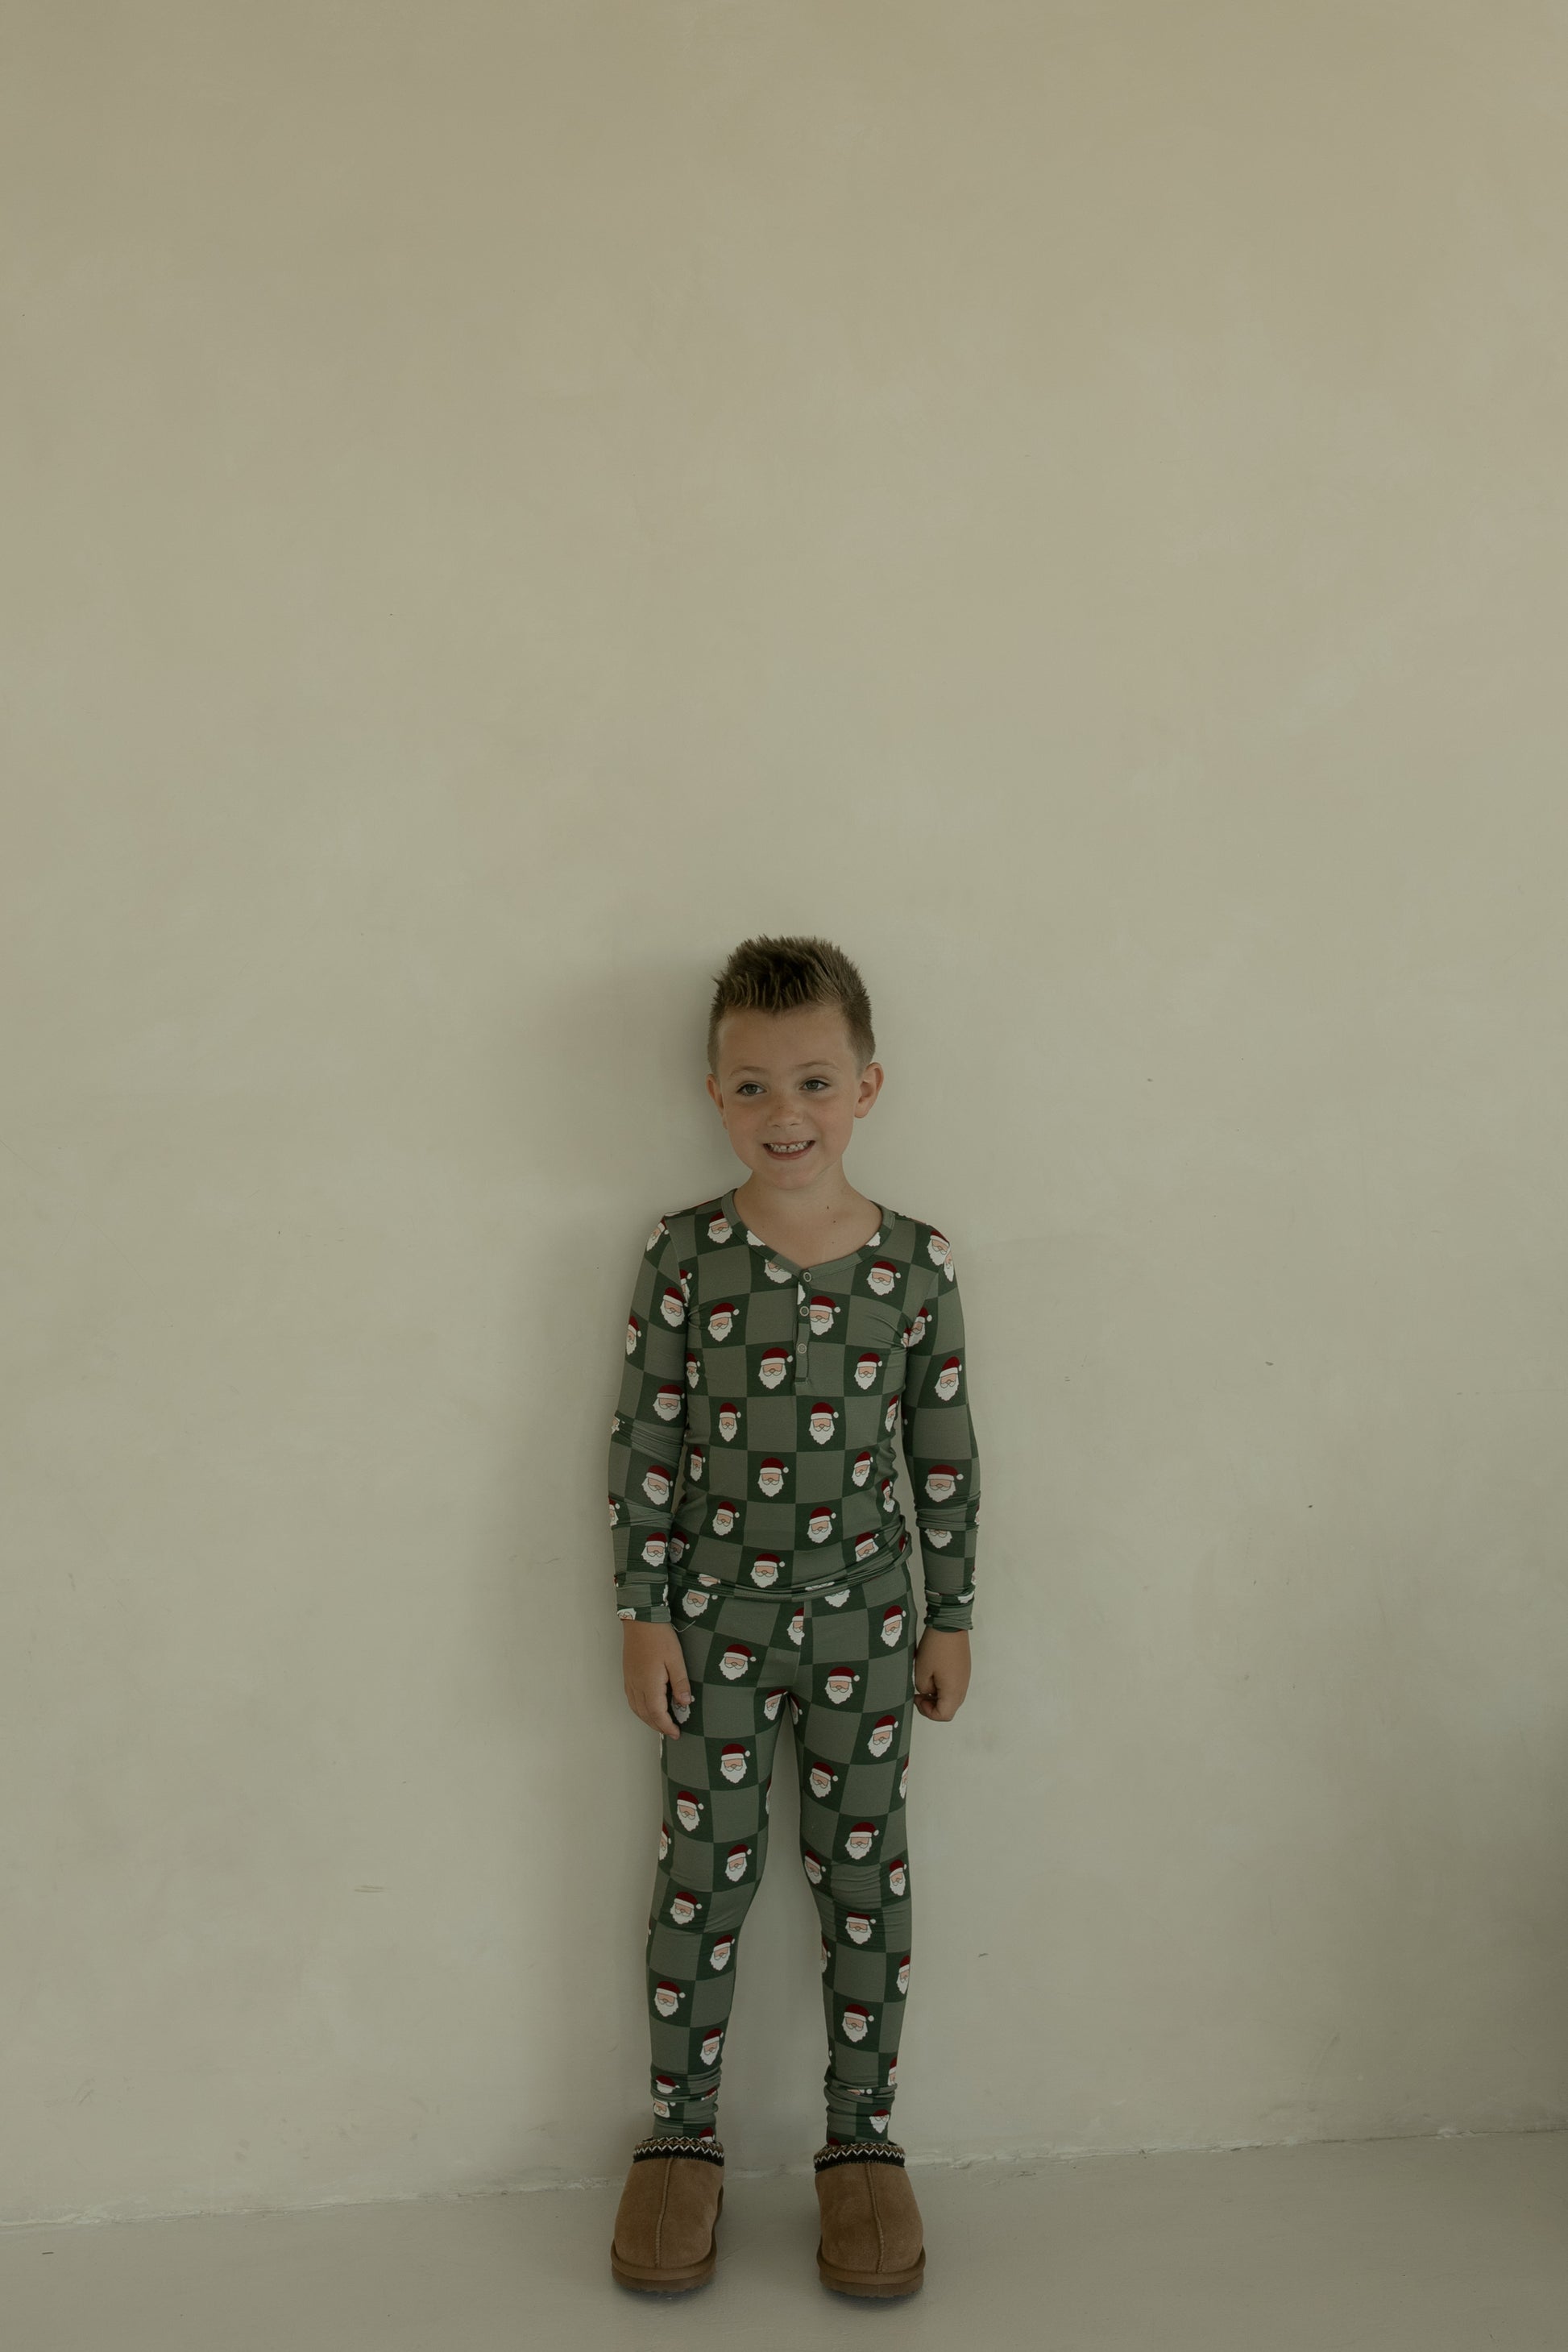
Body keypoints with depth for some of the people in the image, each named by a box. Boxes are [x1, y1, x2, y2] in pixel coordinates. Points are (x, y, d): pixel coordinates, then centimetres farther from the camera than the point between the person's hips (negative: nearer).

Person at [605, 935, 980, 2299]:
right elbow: (646, 1443, -3)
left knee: (865, 1871, 10)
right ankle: (682, 2138, 27)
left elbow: (945, 1454, 1)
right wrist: (645, 1613, -4)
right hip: (719, 1613, 0)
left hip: (864, 1615, 1)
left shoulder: (917, 1262, -6)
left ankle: (864, 2141, 27)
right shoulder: (684, 1254, -8)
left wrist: (952, 1618, 3)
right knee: (708, 1868, 9)